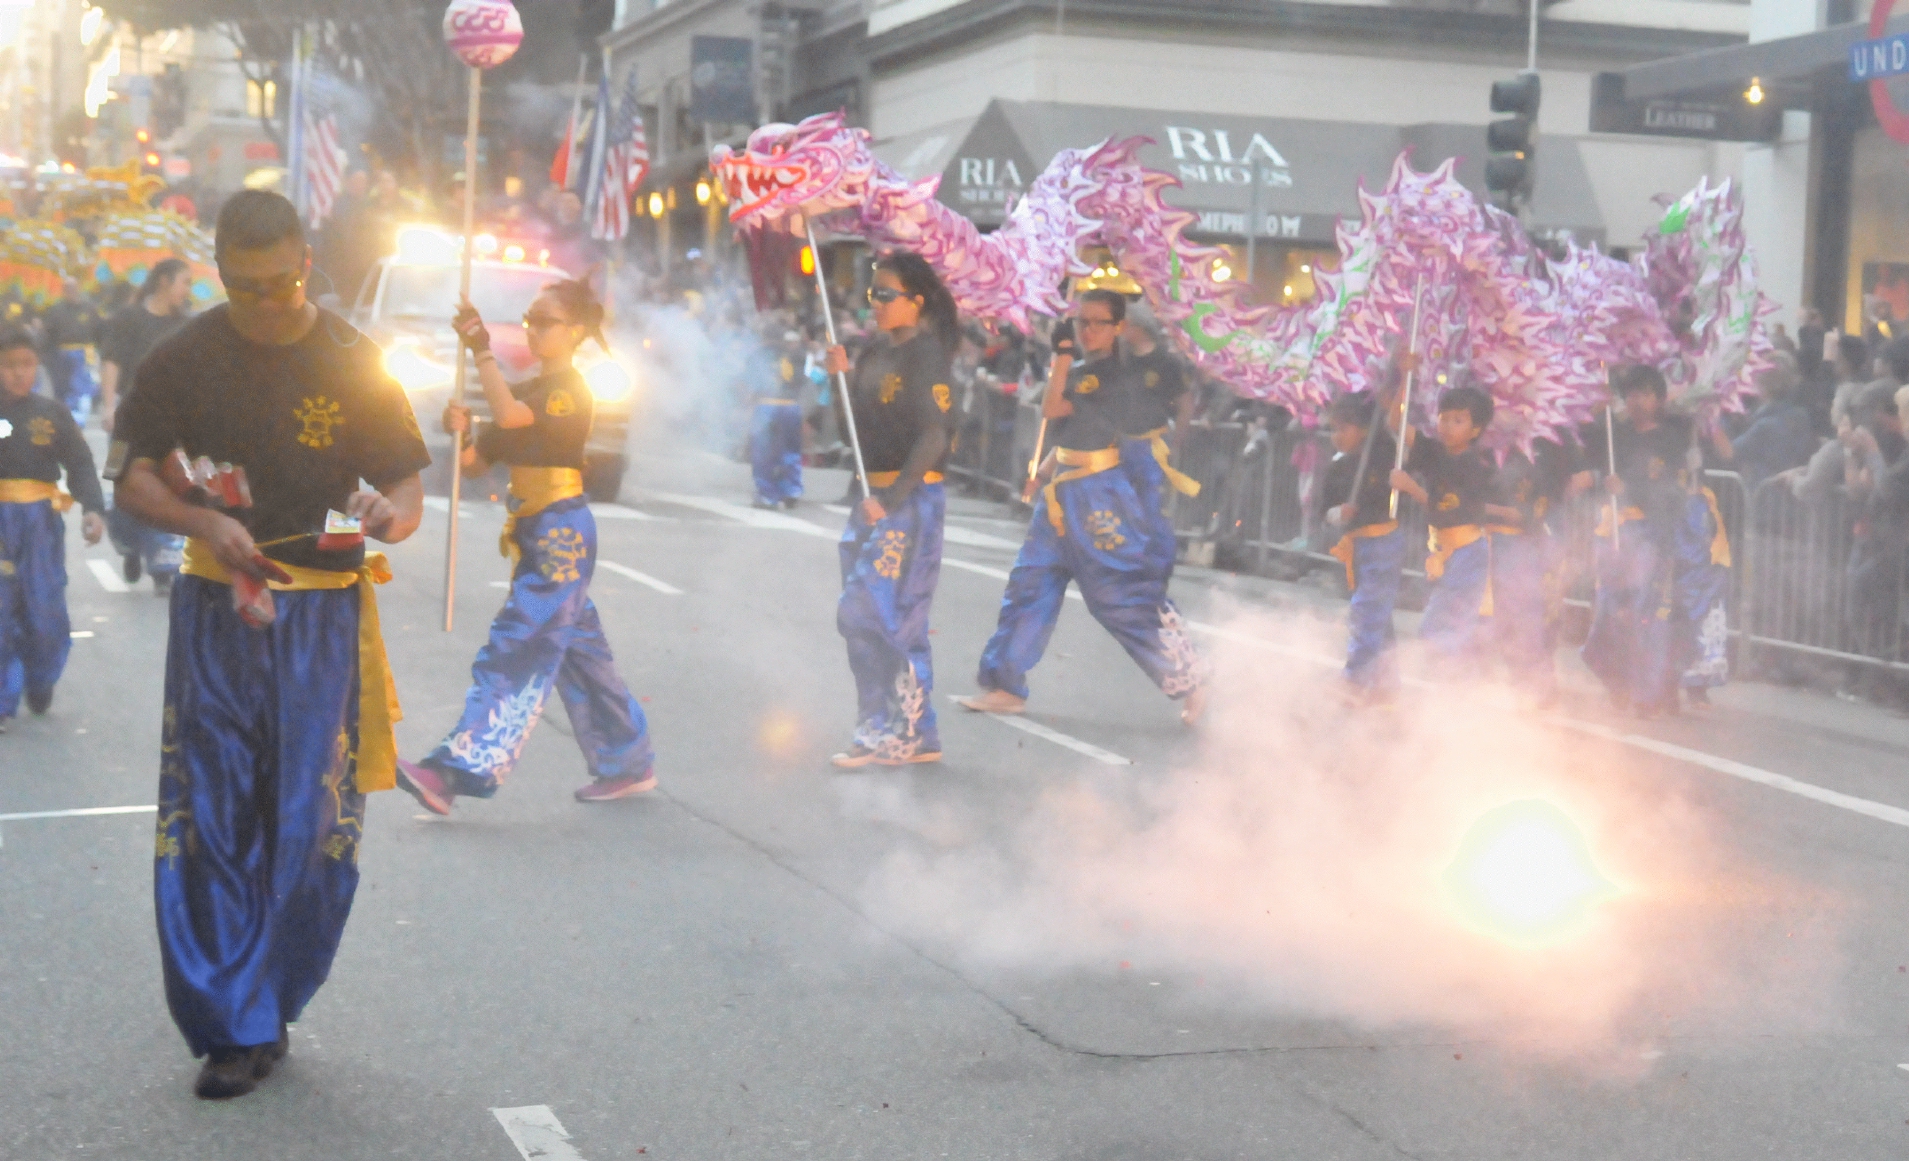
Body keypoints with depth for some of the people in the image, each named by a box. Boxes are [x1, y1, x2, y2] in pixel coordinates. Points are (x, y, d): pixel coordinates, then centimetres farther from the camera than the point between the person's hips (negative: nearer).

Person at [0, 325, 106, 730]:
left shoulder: (52, 414, 3)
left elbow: (80, 465, -2)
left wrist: (92, 509, -16)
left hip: (41, 522, 1)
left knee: (47, 615, 0)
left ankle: (40, 683, 28)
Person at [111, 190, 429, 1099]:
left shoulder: (354, 363, -1)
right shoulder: (185, 358, 1)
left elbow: (408, 486, 0)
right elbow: (132, 475, 4)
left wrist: (388, 515, -24)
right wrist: (204, 523, -16)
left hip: (322, 616, -1)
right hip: (216, 610, 1)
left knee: (310, 827, -1)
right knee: (210, 822, 0)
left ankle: (258, 1010, 17)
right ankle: (234, 1028, 9)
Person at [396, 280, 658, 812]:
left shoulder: (570, 390, -10)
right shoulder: (525, 392, 16)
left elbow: (507, 414, -29)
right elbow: (476, 463, 12)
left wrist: (481, 350, -24)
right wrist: (459, 431, -8)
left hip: (561, 533, -10)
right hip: (535, 534, 10)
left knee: (518, 651, -12)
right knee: (579, 650, 14)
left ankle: (456, 772, -16)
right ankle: (628, 764, 23)